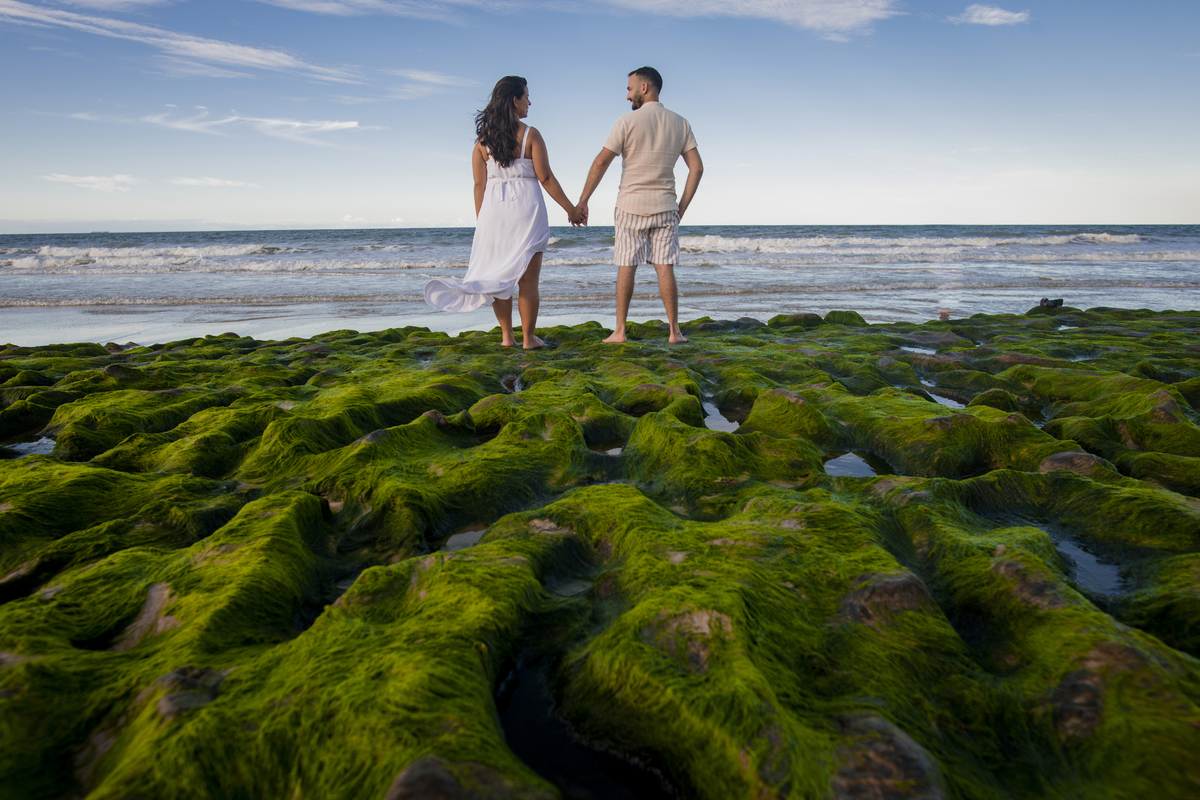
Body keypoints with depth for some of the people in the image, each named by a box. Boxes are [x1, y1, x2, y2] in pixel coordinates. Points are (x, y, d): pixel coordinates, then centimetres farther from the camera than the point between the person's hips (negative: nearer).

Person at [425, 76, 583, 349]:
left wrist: (480, 221, 9)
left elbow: (479, 184, 4)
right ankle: (528, 337, 8)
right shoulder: (530, 135, -6)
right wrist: (570, 208, 1)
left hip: (493, 209, 4)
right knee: (527, 278, 3)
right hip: (526, 208, -4)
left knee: (498, 275, 12)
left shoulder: (483, 139, 5)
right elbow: (546, 178, -7)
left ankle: (506, 335, 15)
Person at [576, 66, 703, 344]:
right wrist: (683, 206, 9)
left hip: (631, 206, -3)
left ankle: (620, 331, 6)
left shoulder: (628, 122, -6)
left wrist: (582, 201, -3)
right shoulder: (680, 124, 7)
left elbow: (601, 162, -8)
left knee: (626, 268, 3)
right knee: (664, 268, 3)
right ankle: (675, 331, 2)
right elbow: (697, 167, 4)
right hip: (665, 206, 3)